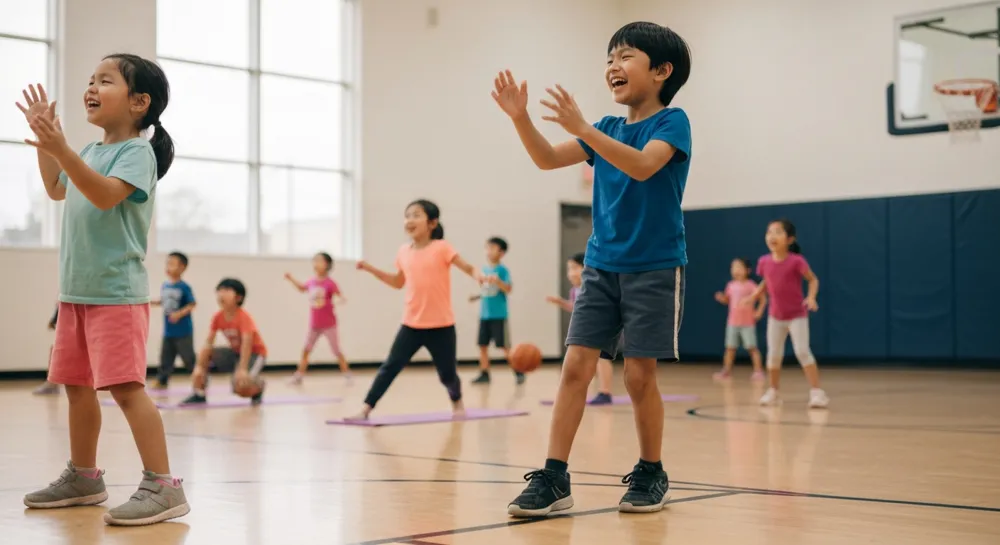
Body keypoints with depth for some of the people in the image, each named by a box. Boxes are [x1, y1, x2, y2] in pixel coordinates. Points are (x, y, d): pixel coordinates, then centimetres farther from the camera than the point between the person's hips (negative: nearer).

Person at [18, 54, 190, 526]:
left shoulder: (137, 152, -11)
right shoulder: (90, 152, 13)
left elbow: (105, 194, -29)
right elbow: (57, 190, 30)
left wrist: (61, 149, -37)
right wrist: (44, 139, 22)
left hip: (117, 293, -9)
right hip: (76, 291, 9)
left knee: (125, 385, -15)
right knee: (76, 384, 16)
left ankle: (162, 485, -14)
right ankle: (83, 477, 29)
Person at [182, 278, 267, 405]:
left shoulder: (244, 317, -24)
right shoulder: (218, 317, -7)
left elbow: (247, 344, -33)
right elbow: (208, 343, -9)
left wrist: (242, 369, -42)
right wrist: (199, 367, -19)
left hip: (254, 353, -7)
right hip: (235, 351, 7)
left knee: (241, 387, -31)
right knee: (203, 355, -8)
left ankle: (258, 386, 5)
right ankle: (199, 394, 1)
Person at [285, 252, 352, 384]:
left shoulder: (330, 283, -15)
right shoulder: (311, 282, 2)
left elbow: (341, 296, -18)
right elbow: (302, 288, 24)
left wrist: (341, 300, -41)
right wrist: (291, 279, 17)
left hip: (328, 324, -5)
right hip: (314, 325, 5)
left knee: (336, 351, 1)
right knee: (305, 350, 6)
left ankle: (347, 374, 12)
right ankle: (299, 375, 15)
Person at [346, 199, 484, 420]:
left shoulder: (442, 248, -9)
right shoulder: (404, 252, 5)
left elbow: (467, 267, -13)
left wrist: (478, 275, -35)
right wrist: (371, 269, 13)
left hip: (441, 325, -3)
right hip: (412, 325, 3)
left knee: (447, 373, 8)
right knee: (390, 366, -6)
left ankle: (457, 403, 38)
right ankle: (366, 409, -6)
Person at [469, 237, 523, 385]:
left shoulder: (502, 269, -7)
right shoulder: (484, 270, 12)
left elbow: (508, 289, -16)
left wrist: (498, 281, -31)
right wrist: (476, 296, 7)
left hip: (498, 315, -6)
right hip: (484, 314, 6)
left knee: (504, 346, -5)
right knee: (483, 345, 6)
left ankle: (519, 372, 5)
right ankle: (484, 374, 15)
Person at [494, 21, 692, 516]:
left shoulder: (671, 122, -7)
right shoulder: (607, 129, 11)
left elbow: (643, 165, -26)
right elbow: (548, 159, 4)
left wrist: (582, 129, -35)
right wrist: (519, 117, -11)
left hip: (654, 268, -5)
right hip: (601, 266, 5)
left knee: (639, 374, -3)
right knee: (575, 366, -4)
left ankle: (651, 474, 16)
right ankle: (554, 478, -3)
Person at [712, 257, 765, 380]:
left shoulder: (750, 285, -10)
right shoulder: (731, 285, 6)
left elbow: (763, 299, -8)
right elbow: (728, 300, 16)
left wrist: (759, 312, -14)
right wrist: (721, 298, -4)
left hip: (747, 323, -5)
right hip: (732, 322, 5)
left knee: (752, 347, -2)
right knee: (730, 347, 8)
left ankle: (758, 370, 2)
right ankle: (726, 370, 16)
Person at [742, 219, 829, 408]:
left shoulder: (796, 261, -19)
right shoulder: (764, 261, -5)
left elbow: (813, 279, -9)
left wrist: (811, 297, -26)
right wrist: (753, 296, -2)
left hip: (797, 315, -5)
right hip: (775, 316, 5)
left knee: (802, 351, -13)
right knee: (774, 354, 9)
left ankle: (817, 392, -8)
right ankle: (772, 392, 23)